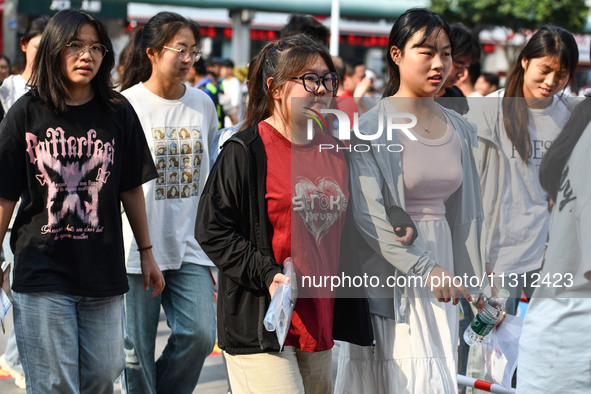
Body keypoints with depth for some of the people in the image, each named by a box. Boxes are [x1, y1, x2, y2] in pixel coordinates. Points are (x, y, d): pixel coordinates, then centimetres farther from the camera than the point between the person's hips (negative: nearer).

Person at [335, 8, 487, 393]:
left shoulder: (459, 129, 10)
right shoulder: (370, 127, -9)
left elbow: (465, 214, 16)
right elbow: (367, 214, -17)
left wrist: (477, 283, 16)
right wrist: (425, 267, -24)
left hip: (439, 268, 6)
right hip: (387, 275, -6)